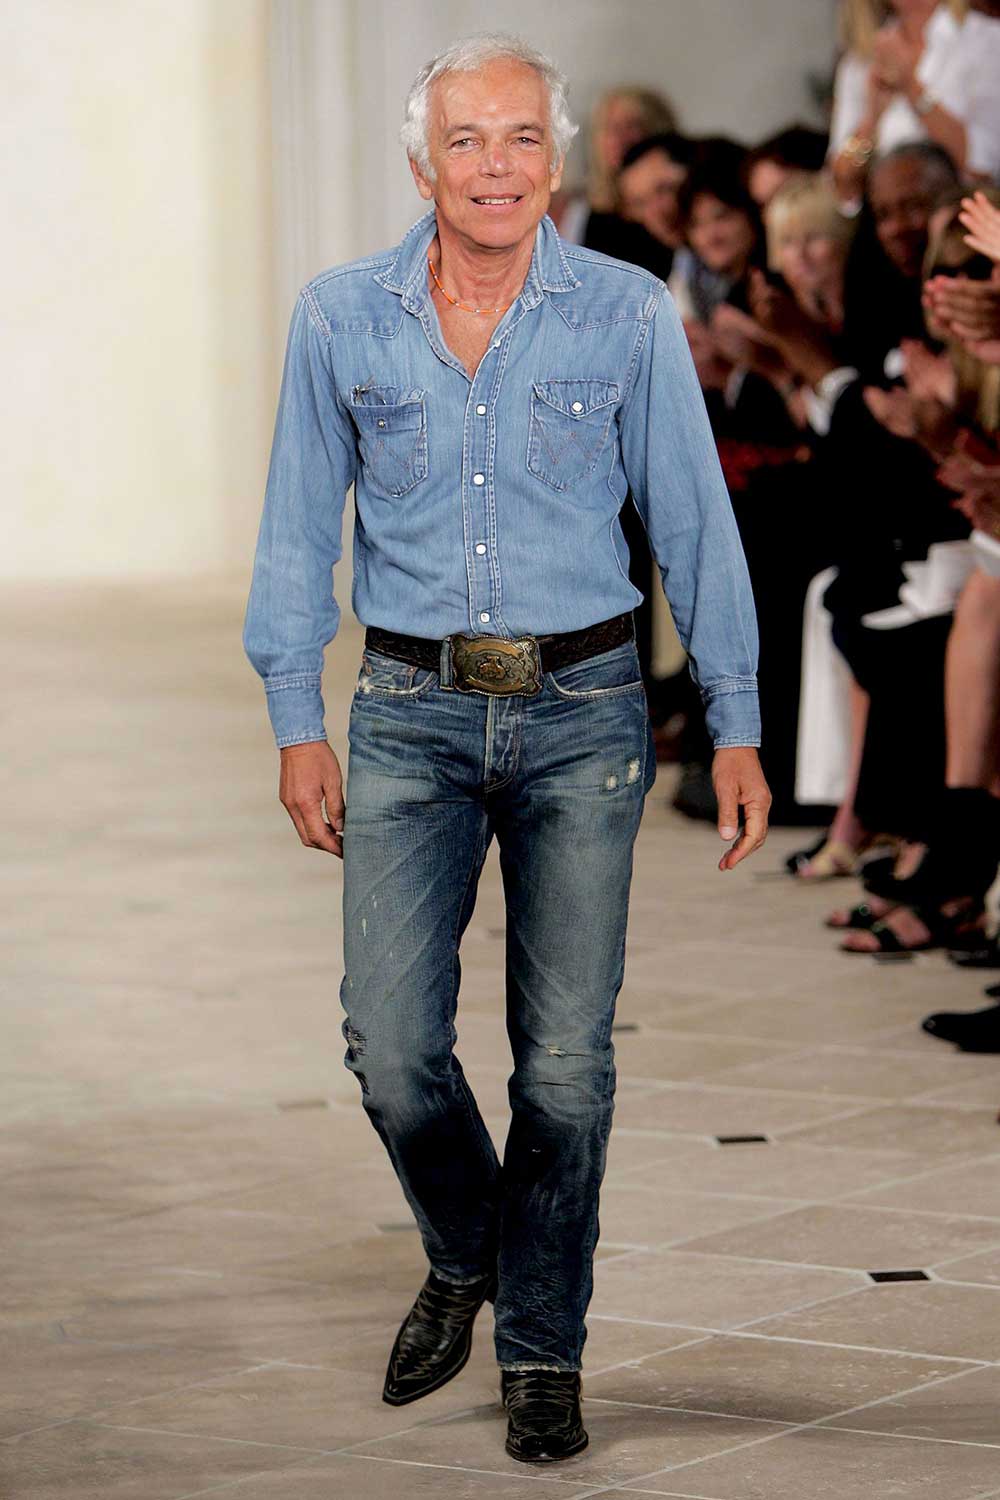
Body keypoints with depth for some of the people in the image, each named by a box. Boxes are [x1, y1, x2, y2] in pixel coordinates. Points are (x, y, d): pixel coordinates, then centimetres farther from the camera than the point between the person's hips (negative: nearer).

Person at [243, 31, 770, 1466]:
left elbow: (693, 521, 3)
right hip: (413, 712, 1)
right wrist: (297, 725, 3)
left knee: (566, 1053, -1)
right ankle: (465, 1256, 24)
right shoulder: (341, 318, 1)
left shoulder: (628, 313, -2)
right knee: (391, 1043, -6)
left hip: (582, 710, -1)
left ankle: (543, 1350, 15)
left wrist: (735, 727, 1)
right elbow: (299, 532, 7)